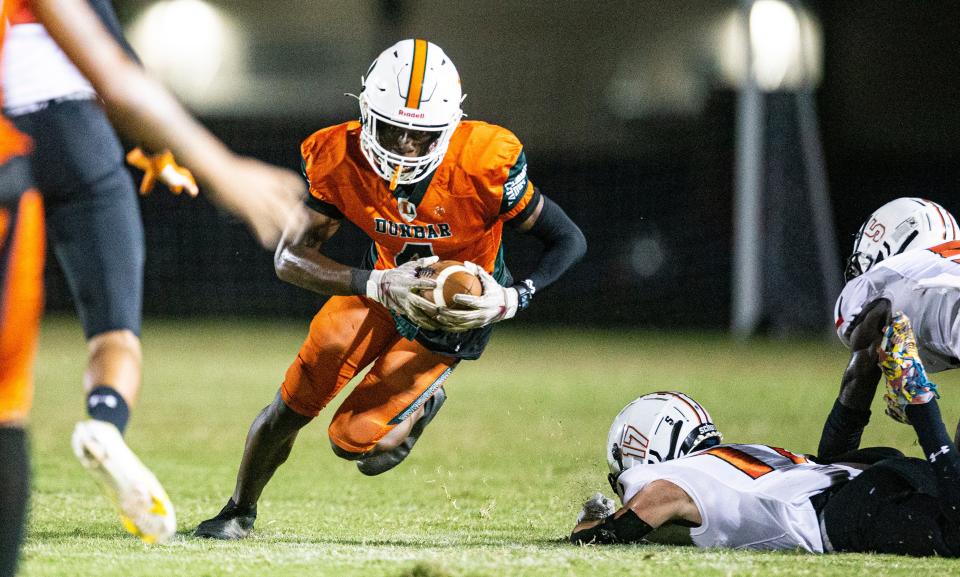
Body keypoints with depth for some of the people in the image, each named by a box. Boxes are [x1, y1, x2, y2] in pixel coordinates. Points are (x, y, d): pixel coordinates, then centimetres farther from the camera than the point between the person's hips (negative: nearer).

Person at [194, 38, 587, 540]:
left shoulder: (486, 163, -33)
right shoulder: (338, 158, -25)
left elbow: (569, 241, -21)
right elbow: (290, 257, -23)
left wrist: (510, 300, -37)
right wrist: (378, 285, -39)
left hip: (457, 310, -3)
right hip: (383, 287, 3)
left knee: (353, 440, -9)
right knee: (293, 405, 3)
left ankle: (421, 403, 26)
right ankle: (239, 512, 32)